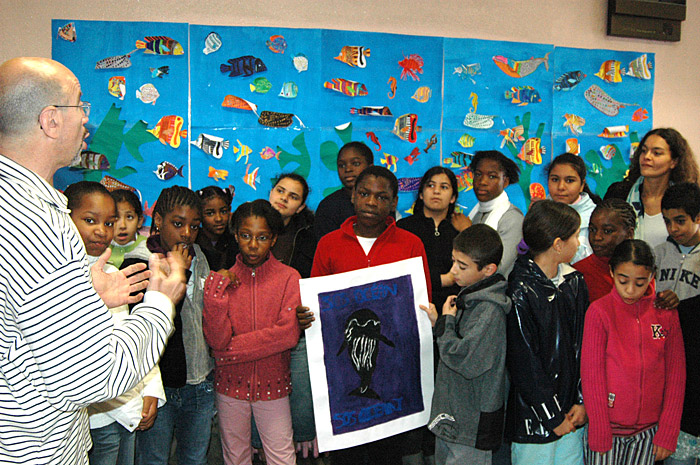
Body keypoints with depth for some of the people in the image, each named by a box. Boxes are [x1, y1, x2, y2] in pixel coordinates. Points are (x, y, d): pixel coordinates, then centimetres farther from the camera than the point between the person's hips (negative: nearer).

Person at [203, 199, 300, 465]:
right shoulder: (221, 279, -2)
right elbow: (216, 339, -12)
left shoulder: (288, 278, -6)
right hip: (230, 383, 2)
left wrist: (232, 349, -15)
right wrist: (217, 292, -22)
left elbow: (288, 335, -16)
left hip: (272, 383, -1)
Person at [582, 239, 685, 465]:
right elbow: (592, 376, -8)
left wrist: (667, 434, 1)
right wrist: (600, 436, -8)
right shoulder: (599, 311, -9)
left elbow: (676, 374, 4)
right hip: (607, 427, -2)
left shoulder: (666, 312, 0)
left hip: (648, 429, 2)